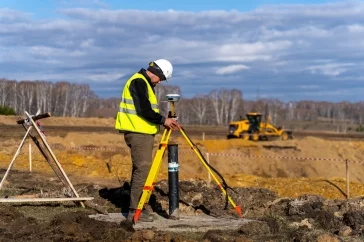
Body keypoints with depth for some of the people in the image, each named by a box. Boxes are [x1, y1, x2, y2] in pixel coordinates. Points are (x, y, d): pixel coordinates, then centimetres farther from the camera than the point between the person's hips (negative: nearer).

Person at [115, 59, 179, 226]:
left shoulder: (144, 83, 20)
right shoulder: (139, 81, -13)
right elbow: (144, 110, -21)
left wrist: (161, 122, 11)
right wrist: (163, 120, -12)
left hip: (142, 132, 11)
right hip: (138, 132, -11)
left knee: (140, 169, 11)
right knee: (142, 169, -12)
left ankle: (135, 209, 15)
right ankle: (134, 212, -12)